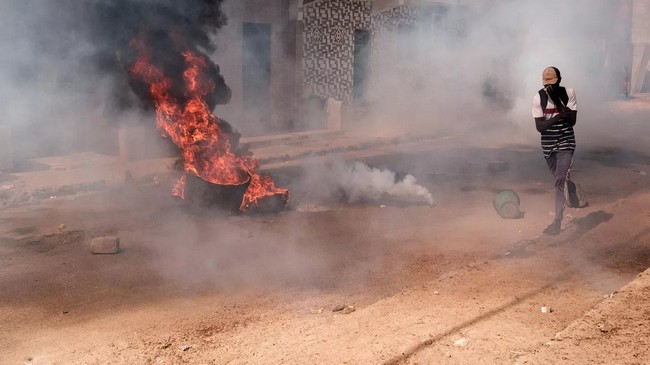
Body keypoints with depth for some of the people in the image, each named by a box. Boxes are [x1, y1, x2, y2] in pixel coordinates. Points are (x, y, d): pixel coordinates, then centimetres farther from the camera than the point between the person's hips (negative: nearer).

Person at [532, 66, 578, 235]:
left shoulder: (568, 93, -8)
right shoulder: (538, 98, -8)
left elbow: (572, 121, -13)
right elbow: (539, 126, -13)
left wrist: (557, 100, -24)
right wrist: (557, 116, -28)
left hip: (565, 143, -2)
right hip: (548, 145, 2)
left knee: (561, 180, -14)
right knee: (560, 178, 14)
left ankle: (557, 220, -16)